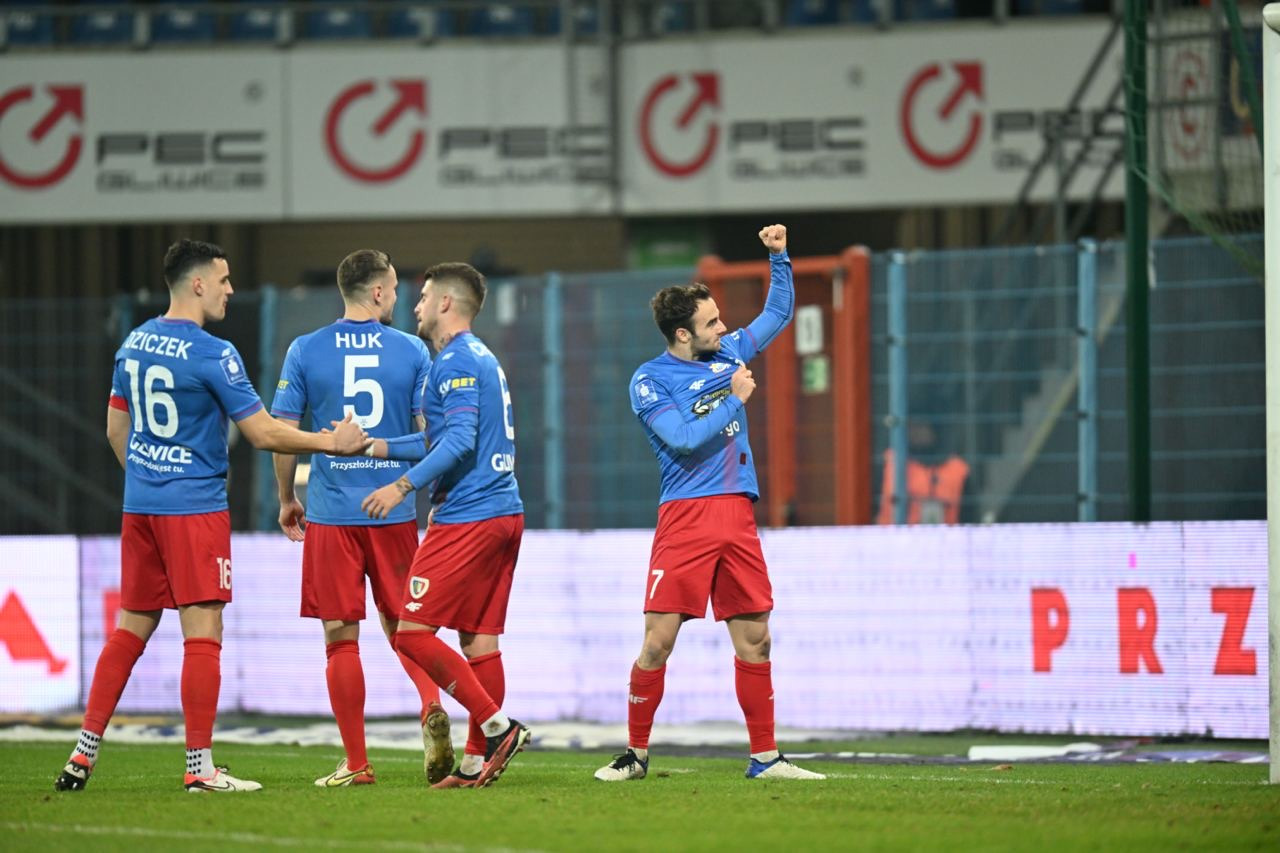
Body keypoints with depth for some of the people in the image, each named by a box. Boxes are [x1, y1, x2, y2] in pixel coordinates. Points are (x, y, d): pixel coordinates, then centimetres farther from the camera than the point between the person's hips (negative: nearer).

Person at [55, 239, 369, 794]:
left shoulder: (133, 344, 9)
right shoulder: (212, 355, -14)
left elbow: (116, 428, 18)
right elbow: (263, 434, -13)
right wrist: (332, 442, -3)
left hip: (139, 506, 7)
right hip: (195, 507, -7)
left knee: (130, 629, 13)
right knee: (203, 635, -4)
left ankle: (85, 752, 11)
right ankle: (199, 767, -5)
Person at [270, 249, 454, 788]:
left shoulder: (305, 351, 0)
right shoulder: (411, 351, 1)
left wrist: (286, 499, 13)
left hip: (331, 514, -1)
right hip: (395, 513, 1)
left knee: (341, 637, 4)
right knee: (402, 626, 14)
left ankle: (356, 764, 3)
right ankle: (431, 708, -14)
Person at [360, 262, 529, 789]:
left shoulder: (456, 362, -11)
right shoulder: (481, 359, 20)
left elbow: (460, 441, -21)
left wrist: (403, 486, -23)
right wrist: (380, 447, 24)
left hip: (467, 518, -10)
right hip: (503, 513, 10)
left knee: (413, 633, -8)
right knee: (479, 640, 8)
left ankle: (497, 726, -12)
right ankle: (477, 762, 7)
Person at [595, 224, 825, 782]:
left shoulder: (729, 354, 13)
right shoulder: (650, 381, -4)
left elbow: (778, 313, 27)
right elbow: (684, 438, -16)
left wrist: (778, 257, 15)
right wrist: (734, 400, -9)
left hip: (737, 515, 5)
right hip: (685, 517, -5)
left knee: (754, 639, 4)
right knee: (659, 639, -8)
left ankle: (765, 757, 9)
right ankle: (635, 754, 2)